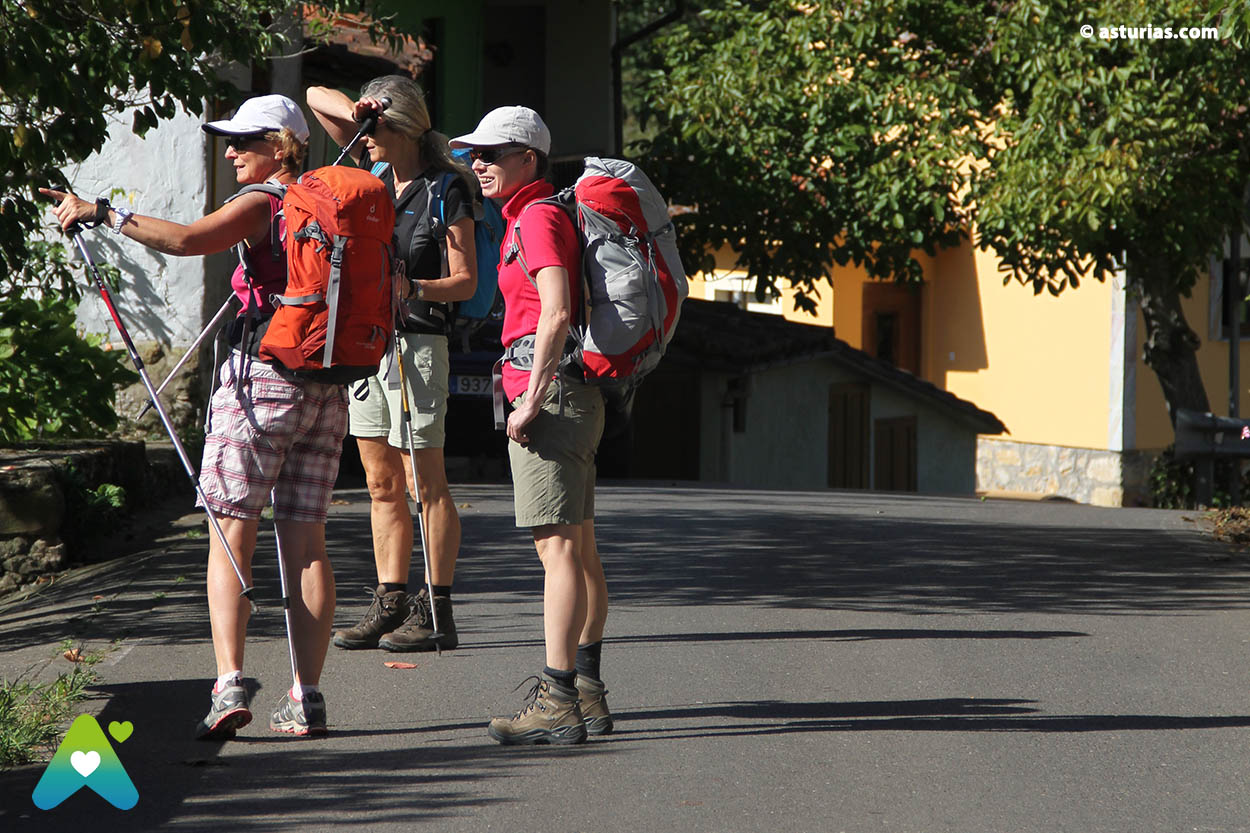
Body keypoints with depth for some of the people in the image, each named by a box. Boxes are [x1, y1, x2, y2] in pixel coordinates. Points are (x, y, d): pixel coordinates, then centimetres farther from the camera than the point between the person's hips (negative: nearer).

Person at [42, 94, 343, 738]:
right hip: (327, 386, 6)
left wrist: (103, 213, -17)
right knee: (306, 542, 7)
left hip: (262, 372, -6)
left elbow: (184, 239, -22)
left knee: (231, 533, -3)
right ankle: (306, 700, 4)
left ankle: (229, 684, -16)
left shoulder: (262, 203, -8)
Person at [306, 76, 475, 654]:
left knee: (425, 483, -6)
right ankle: (389, 604, 14)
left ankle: (437, 611, -4)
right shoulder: (376, 169, 10)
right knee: (381, 482, 10)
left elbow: (465, 280, -10)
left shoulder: (445, 188, -9)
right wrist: (352, 110, -3)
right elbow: (317, 98, 18)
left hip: (416, 340, -7)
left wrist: (415, 290, -27)